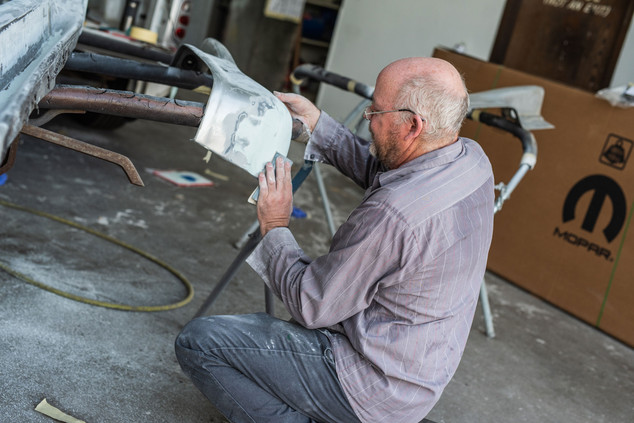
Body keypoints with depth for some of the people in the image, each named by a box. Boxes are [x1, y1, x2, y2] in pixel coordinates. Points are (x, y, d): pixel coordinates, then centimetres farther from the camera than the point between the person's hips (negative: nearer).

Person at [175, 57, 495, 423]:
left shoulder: (393, 212, -34)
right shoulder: (472, 158, -6)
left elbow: (311, 306, -21)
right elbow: (376, 171, 13)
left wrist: (274, 226, -7)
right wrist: (315, 121, 8)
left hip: (375, 391, -9)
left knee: (197, 341, -8)